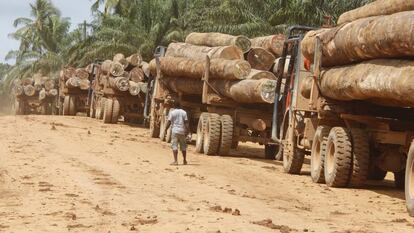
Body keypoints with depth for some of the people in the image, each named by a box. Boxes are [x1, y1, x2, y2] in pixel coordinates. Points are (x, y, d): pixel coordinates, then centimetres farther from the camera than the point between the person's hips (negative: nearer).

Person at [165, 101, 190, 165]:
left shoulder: (172, 112, -3)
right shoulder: (183, 112, 5)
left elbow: (169, 122, -6)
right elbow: (186, 122, 0)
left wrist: (166, 129, 4)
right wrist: (188, 130, 3)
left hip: (175, 131, -3)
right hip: (182, 131, 3)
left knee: (174, 146, -3)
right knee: (183, 146, 14)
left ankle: (175, 161, -12)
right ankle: (185, 161, 23)